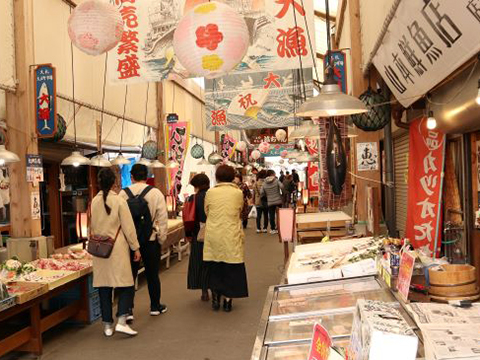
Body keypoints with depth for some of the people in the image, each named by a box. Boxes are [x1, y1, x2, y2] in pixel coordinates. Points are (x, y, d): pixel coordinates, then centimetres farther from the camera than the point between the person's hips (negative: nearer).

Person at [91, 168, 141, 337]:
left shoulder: (94, 202, 2)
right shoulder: (119, 201, -11)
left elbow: (92, 227, 12)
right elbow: (128, 227, -8)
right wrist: (135, 248, 0)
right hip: (117, 250, -4)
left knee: (104, 287, 10)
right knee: (126, 286, 4)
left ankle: (107, 325, 16)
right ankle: (121, 321, -8)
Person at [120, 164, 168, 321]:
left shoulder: (123, 193, -3)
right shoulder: (155, 193, -8)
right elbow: (162, 218, -9)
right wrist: (161, 239, 1)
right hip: (150, 240, -1)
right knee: (152, 274, 13)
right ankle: (155, 306, 26)